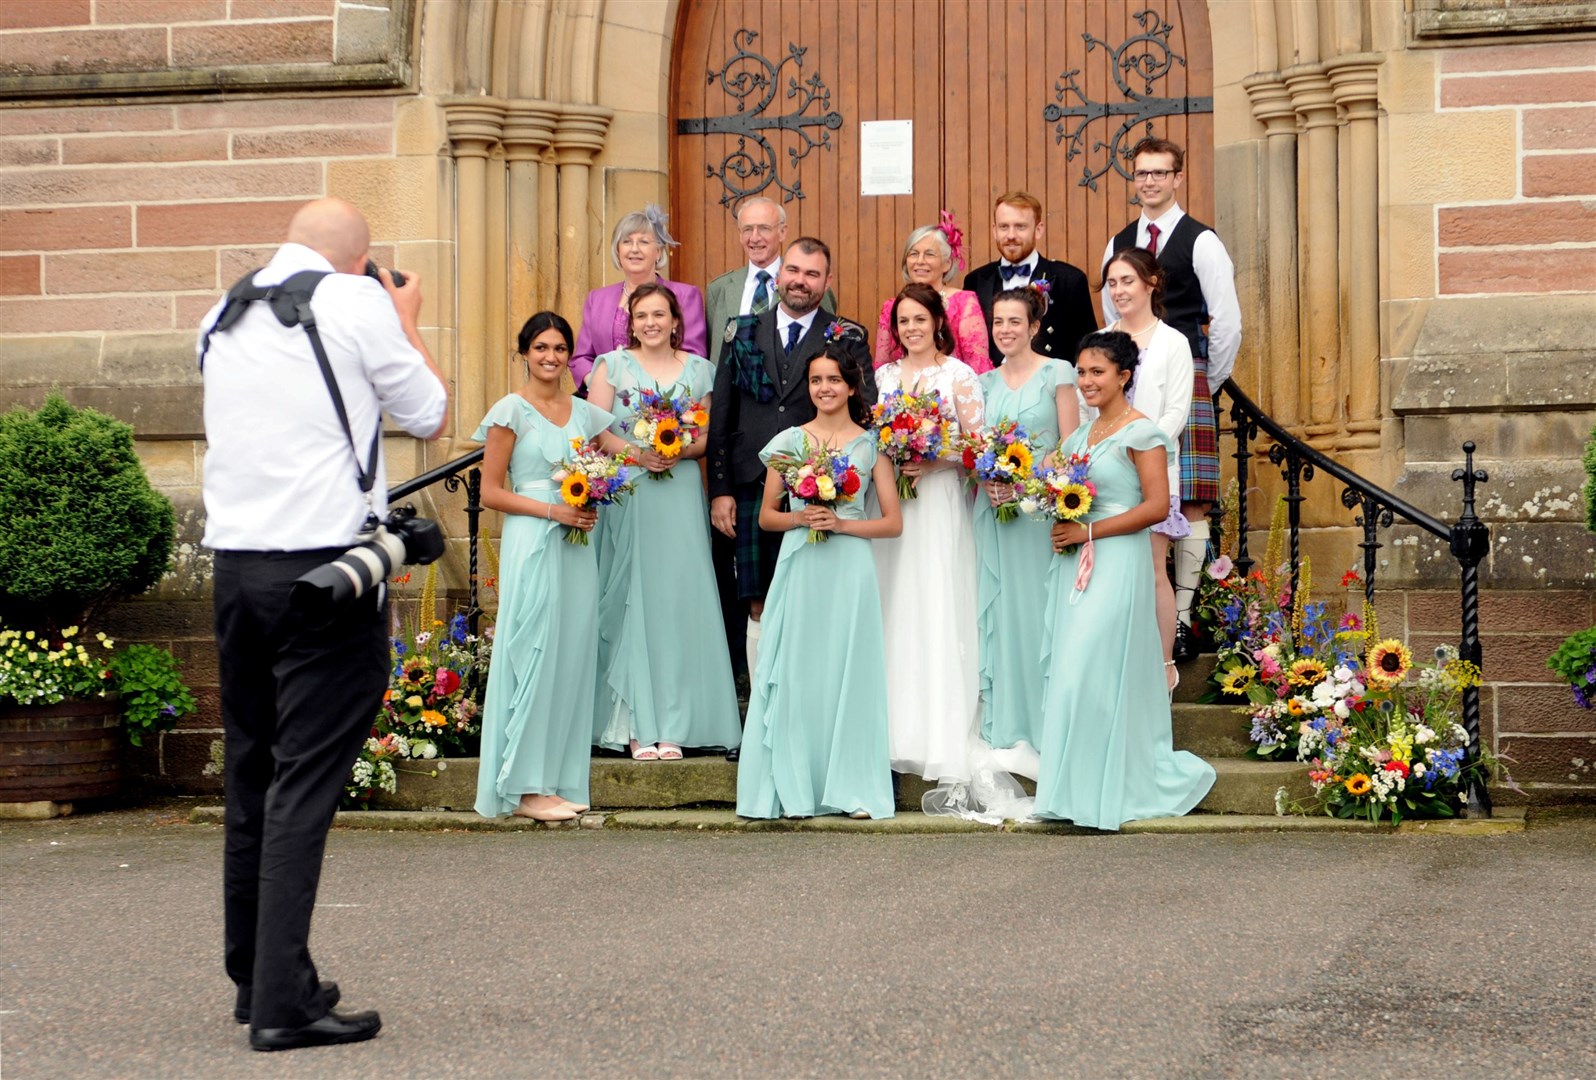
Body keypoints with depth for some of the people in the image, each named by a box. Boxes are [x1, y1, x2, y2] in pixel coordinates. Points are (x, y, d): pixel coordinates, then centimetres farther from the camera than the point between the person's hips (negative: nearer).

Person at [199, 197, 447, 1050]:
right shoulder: (358, 303, -5)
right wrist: (406, 324, 17)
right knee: (306, 779, -6)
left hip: (234, 561, 6)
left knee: (250, 773, 15)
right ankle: (283, 1003, -8)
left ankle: (252, 976, 25)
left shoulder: (223, 316, 13)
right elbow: (429, 415, 3)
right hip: (326, 563, -6)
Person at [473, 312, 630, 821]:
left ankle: (561, 781, 12)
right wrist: (552, 510, -14)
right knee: (535, 655, -5)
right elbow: (491, 492, -5)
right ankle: (527, 786, 0)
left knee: (573, 657, 5)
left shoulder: (584, 412, 13)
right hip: (531, 544, -5)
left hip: (576, 546, 6)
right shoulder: (511, 411, -2)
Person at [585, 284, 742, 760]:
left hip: (681, 497, 1)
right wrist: (636, 453, -14)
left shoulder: (698, 370, 11)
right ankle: (636, 724, -1)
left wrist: (682, 451, -11)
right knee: (631, 599, -4)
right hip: (626, 496, -1)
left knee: (678, 599, -4)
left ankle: (671, 724, 1)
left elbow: (710, 434, 9)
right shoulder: (612, 365, 7)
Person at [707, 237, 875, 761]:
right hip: (754, 489, 2)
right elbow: (721, 418, 11)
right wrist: (720, 490, 4)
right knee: (760, 608, 5)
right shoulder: (744, 334, 13)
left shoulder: (847, 339, 6)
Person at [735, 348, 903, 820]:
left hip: (850, 568, -1)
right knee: (795, 673, -1)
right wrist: (801, 518, -8)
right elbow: (766, 515, 11)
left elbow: (893, 522, 4)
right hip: (799, 568, 1)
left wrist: (842, 523, -9)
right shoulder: (790, 441, 9)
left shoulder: (871, 444, 6)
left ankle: (852, 788, 5)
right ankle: (793, 789, 4)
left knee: (849, 672, -1)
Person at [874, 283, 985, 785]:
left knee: (938, 610, -8)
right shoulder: (884, 376, 14)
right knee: (893, 612, 0)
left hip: (939, 503, -4)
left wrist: (934, 462, -16)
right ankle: (897, 731, 5)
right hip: (889, 501, 4)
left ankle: (944, 740, -5)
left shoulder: (959, 375, 1)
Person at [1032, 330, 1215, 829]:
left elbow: (1157, 506, -13)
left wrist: (1087, 531, -15)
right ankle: (1078, 790, 12)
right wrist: (1061, 530, 1)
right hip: (1075, 565, 8)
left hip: (1117, 564, -8)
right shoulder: (1081, 434, 16)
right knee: (1070, 672, 5)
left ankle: (1108, 793, -2)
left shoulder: (1141, 432, -7)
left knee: (1094, 672, -11)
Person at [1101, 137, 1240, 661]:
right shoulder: (1118, 245, 14)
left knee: (1189, 501, -6)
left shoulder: (1201, 242, -1)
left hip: (1185, 378, -4)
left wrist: (1208, 381, 5)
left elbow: (1228, 322, -1)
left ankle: (1182, 617, -4)